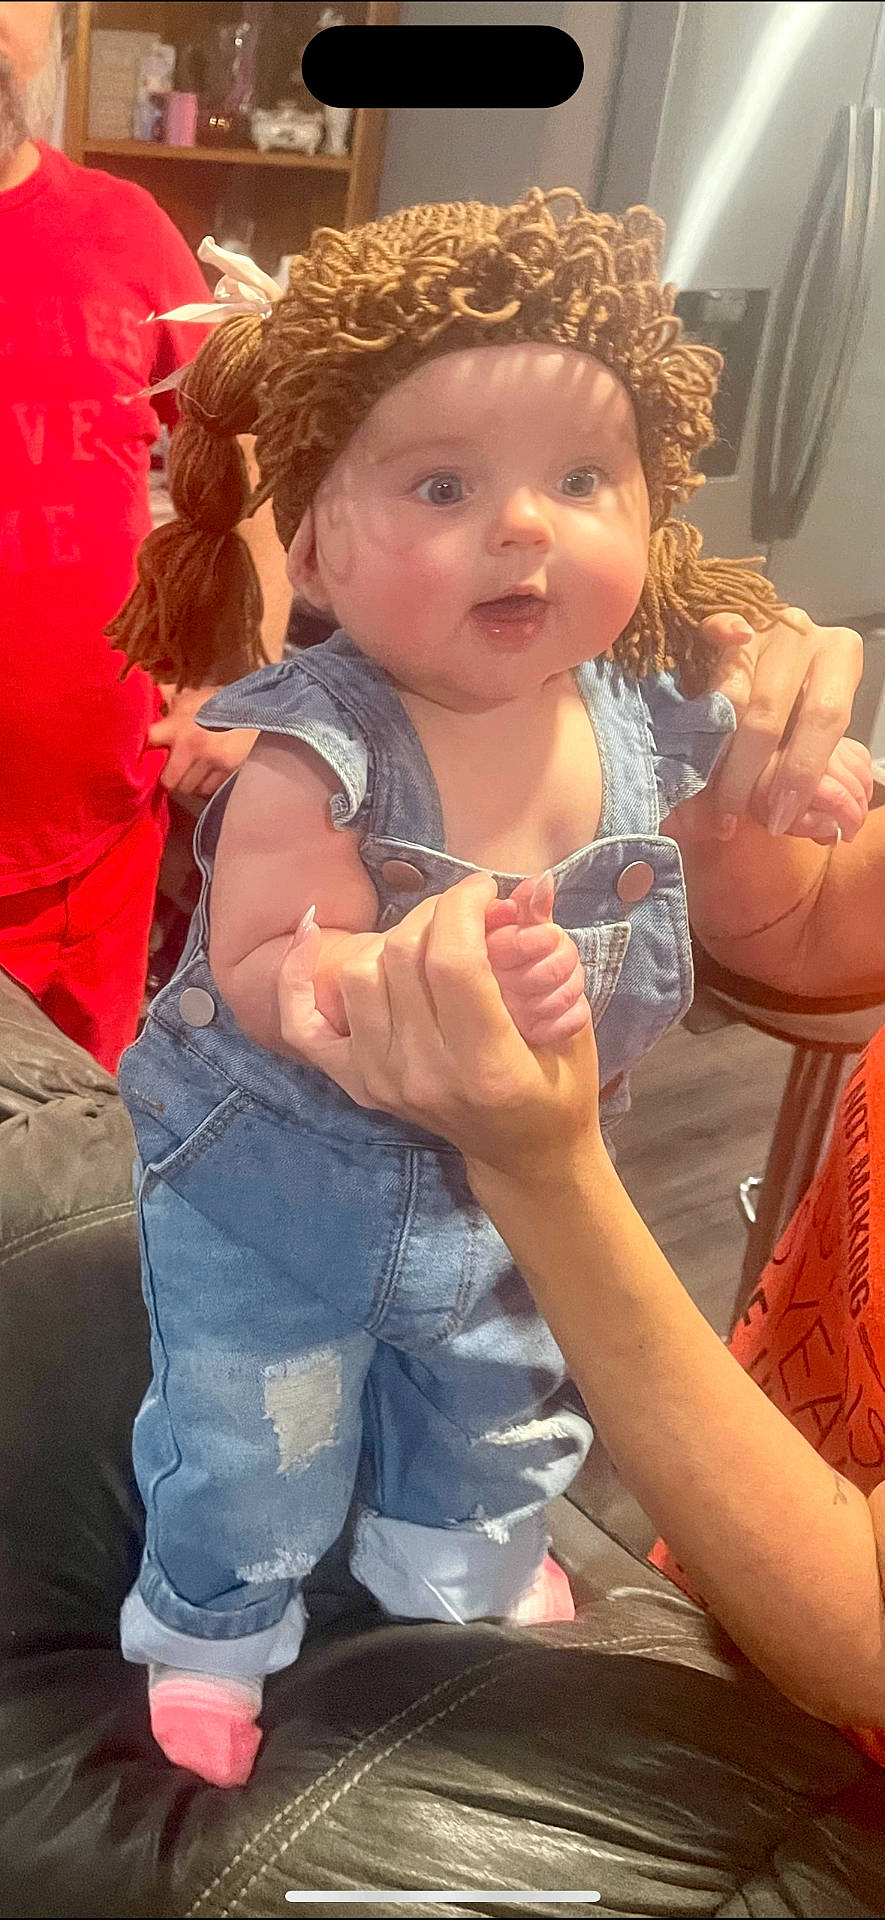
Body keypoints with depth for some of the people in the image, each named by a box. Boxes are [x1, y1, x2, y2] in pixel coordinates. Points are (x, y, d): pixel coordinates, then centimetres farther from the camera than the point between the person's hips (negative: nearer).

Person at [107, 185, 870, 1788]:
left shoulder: (646, 724, -12)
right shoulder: (318, 751, -29)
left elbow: (711, 913, 5)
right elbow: (260, 973, -34)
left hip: (518, 1177, 5)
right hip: (283, 1176, -5)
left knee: (499, 1410, 29)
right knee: (254, 1435, 16)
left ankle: (463, 1569, 62)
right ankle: (210, 1628, 49)